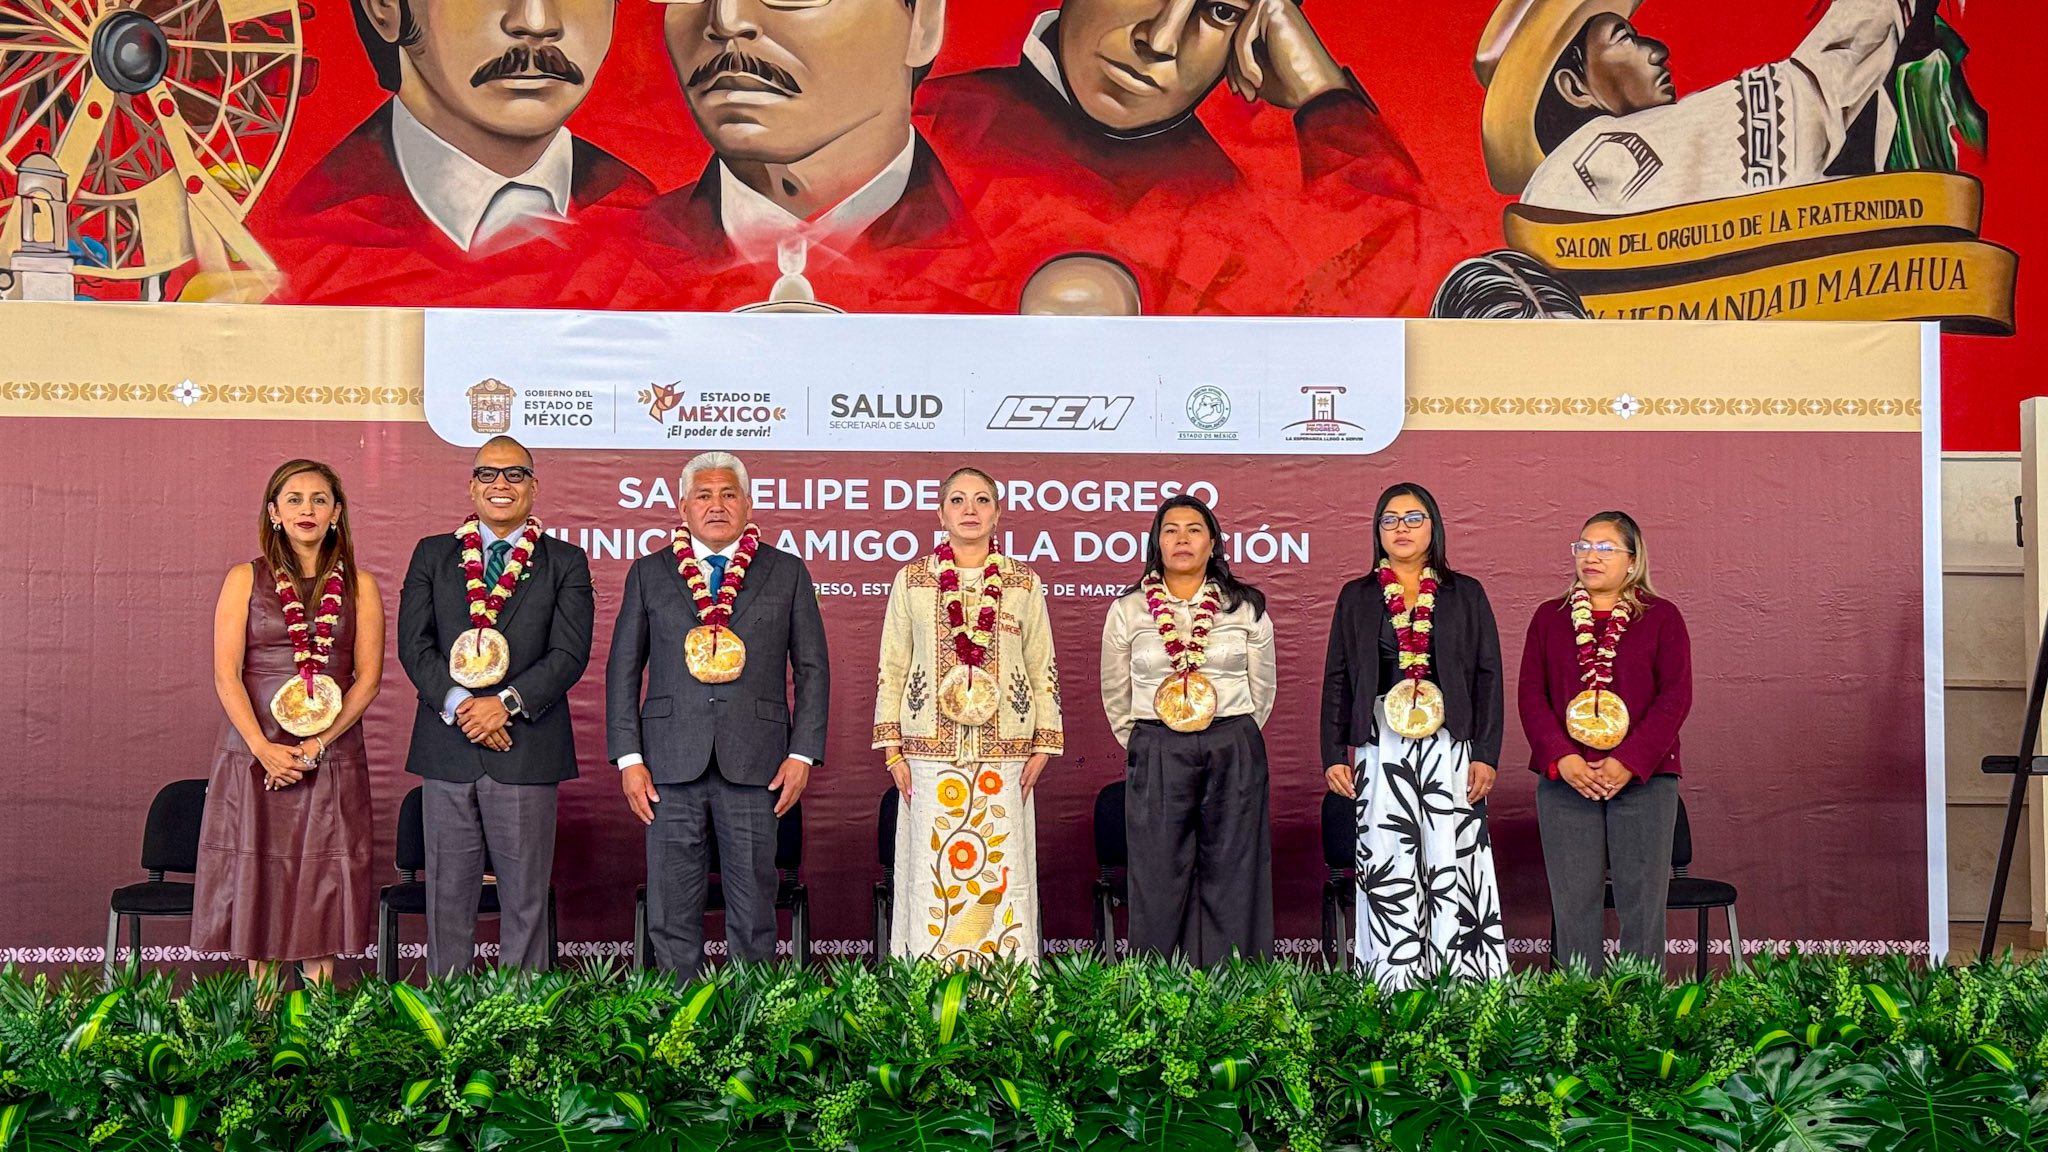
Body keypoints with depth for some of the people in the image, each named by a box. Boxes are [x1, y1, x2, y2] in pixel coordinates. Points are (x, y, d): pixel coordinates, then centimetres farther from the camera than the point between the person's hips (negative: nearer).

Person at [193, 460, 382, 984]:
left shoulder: (359, 586, 7)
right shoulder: (245, 579, 5)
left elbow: (368, 677, 1)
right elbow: (226, 674, -2)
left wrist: (316, 744, -11)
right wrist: (264, 748, -14)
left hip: (332, 757, 0)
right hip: (254, 753, 0)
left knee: (324, 879, 1)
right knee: (256, 879, 2)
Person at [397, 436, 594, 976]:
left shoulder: (565, 563, 6)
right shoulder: (432, 555, 12)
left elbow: (569, 653, -4)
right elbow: (413, 643, 1)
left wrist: (507, 703, -16)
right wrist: (458, 705, -13)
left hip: (527, 749, -1)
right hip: (447, 749, 2)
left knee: (526, 899, 4)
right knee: (448, 896, 7)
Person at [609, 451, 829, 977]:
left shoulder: (787, 573, 9)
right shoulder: (649, 574, 10)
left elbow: (812, 669, 7)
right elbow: (623, 670, 9)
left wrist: (804, 754, -2)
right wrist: (628, 757, 0)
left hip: (753, 764, -1)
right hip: (671, 762, 1)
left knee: (754, 910, 3)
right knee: (671, 913, 4)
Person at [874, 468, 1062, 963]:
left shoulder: (1025, 583, 8)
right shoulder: (911, 581, 7)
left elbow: (1044, 670, 9)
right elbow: (891, 669, 7)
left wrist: (1043, 747, 2)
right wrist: (892, 750, 1)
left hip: (1004, 756, 0)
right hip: (930, 755, 0)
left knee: (1002, 877, 0)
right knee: (932, 880, -1)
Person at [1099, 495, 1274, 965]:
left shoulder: (1247, 608, 5)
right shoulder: (1127, 610, 5)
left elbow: (1263, 690, 12)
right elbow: (1115, 696, 12)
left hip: (1234, 754, 0)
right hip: (1156, 757, 0)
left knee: (1232, 878, 3)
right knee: (1158, 880, 2)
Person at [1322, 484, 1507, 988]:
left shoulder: (1465, 594, 9)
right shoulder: (1357, 597, 12)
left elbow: (1488, 676, 6)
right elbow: (1337, 679, 11)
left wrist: (1486, 754, -2)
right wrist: (1334, 754, 3)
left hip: (1450, 750, -1)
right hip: (1380, 751, 1)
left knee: (1453, 866, -5)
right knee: (1387, 871, -1)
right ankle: (1394, 990, 4)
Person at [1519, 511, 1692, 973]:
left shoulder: (1661, 617, 6)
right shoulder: (1550, 617, 12)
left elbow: (1675, 696, -2)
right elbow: (1531, 693, 5)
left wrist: (1630, 762, -12)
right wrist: (1562, 759, -9)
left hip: (1643, 779, -1)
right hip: (1565, 779, 2)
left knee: (1642, 901, 0)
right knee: (1573, 902, 2)